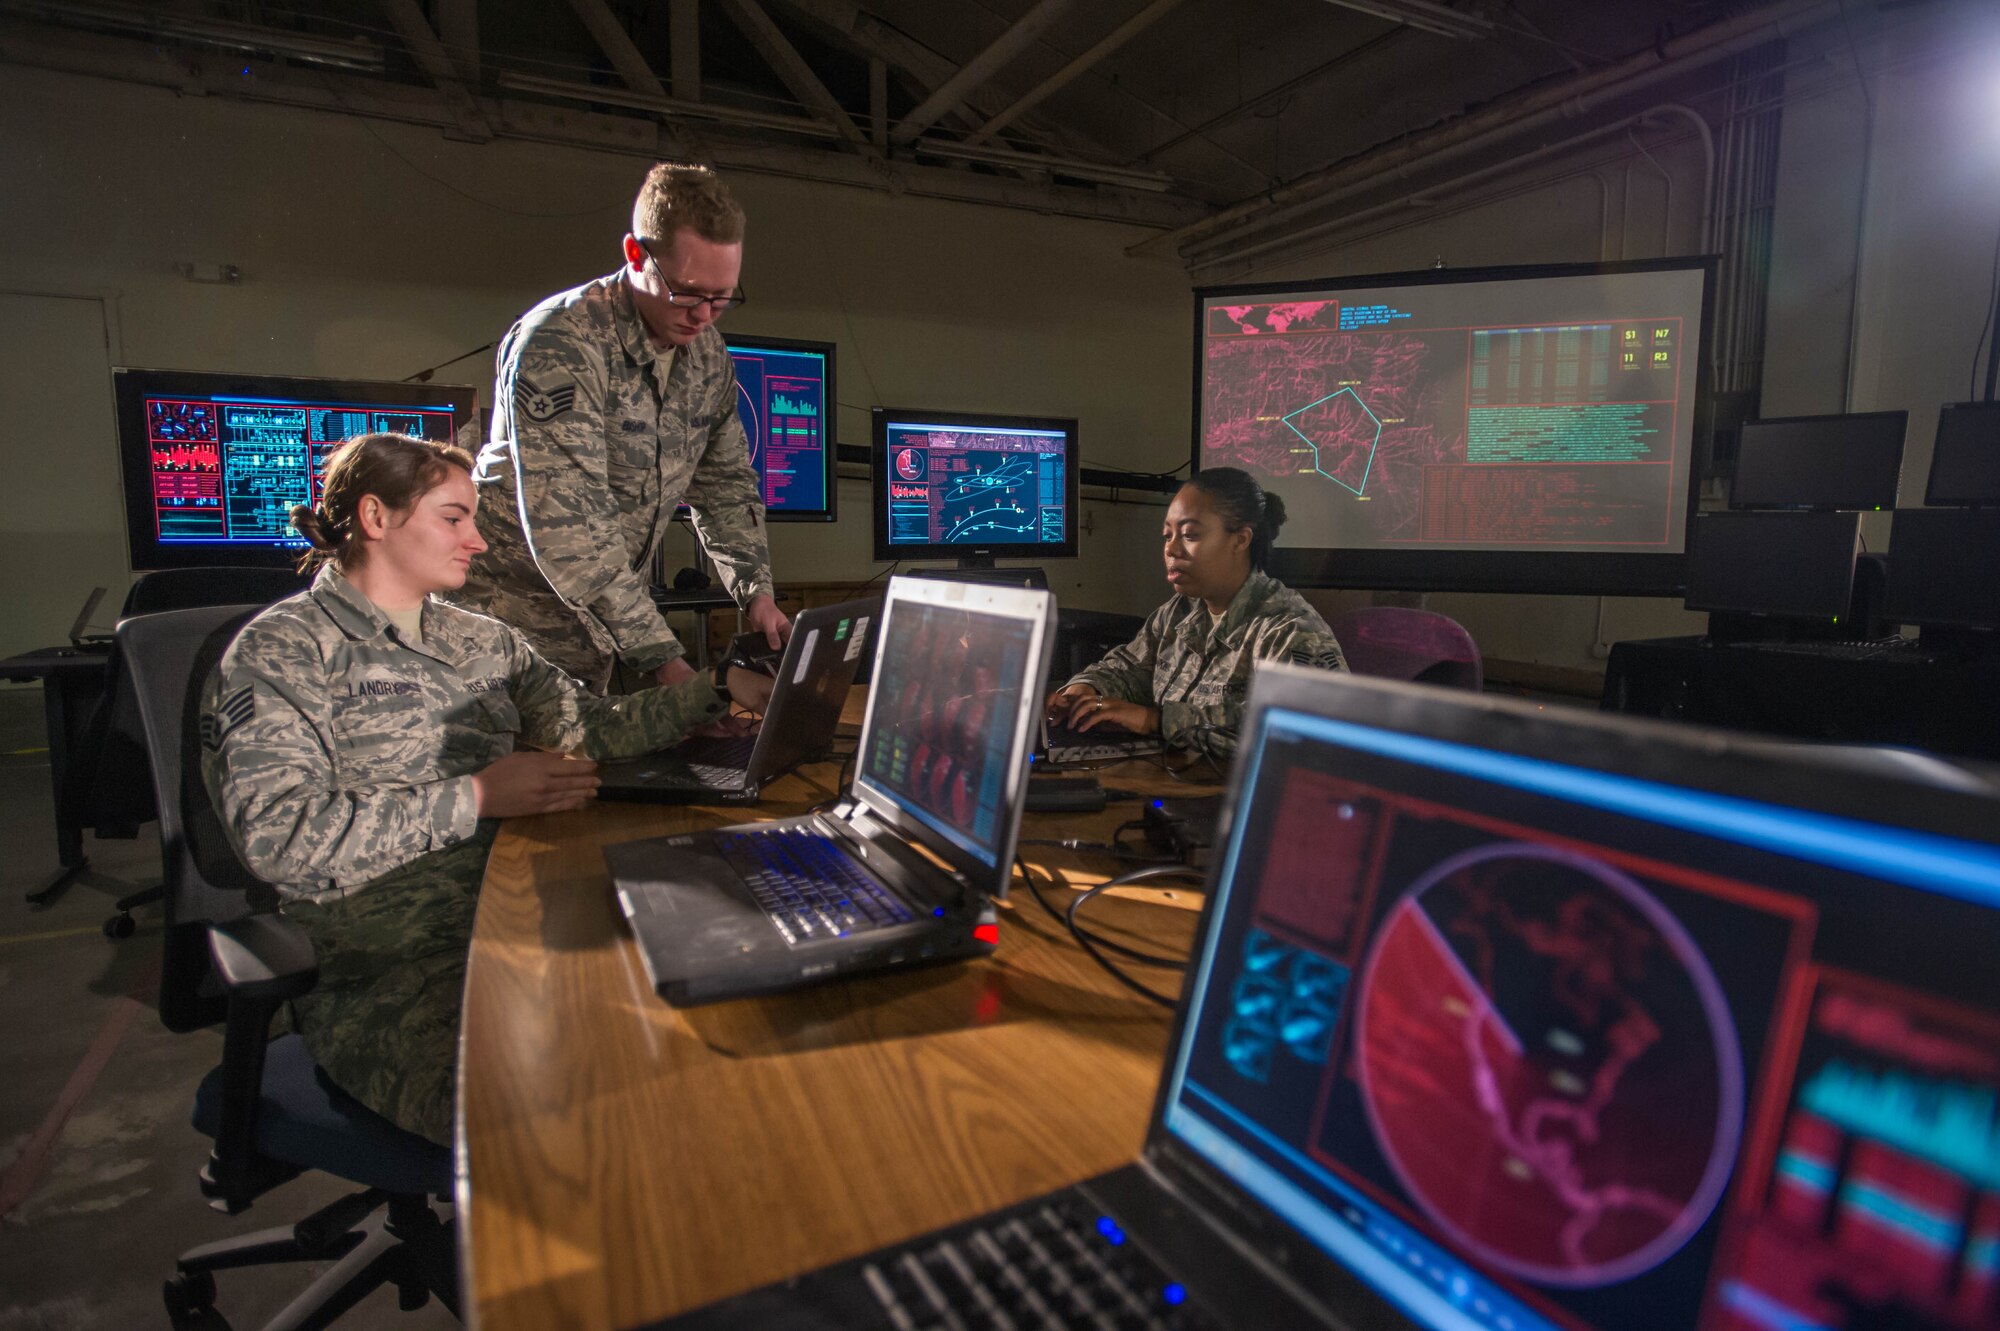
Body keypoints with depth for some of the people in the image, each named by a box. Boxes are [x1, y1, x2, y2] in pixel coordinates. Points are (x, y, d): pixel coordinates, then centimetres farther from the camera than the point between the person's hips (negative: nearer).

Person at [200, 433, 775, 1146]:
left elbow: (592, 724, 18)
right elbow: (281, 840, -14)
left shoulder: (482, 641, 19)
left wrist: (717, 686, 9)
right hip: (382, 971, -6)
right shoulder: (281, 651, -1)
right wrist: (476, 797, -15)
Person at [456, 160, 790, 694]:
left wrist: (756, 592, -4)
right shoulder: (560, 346, -21)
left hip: (606, 627, 6)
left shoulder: (708, 354, 2)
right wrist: (661, 658, -30)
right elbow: (567, 529, -28)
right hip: (519, 614, -6)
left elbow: (725, 481, 11)